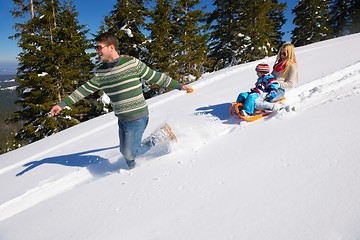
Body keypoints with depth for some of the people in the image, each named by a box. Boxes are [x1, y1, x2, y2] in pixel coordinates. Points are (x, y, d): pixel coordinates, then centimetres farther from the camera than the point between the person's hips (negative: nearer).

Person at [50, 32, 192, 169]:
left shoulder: (131, 63, -10)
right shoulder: (100, 72, 6)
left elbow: (154, 76, -3)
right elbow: (85, 89, 9)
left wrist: (179, 86, 1)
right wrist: (62, 104, 7)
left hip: (137, 117, -6)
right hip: (122, 119, 6)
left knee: (130, 154, -7)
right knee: (125, 152, 12)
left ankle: (161, 134, 8)